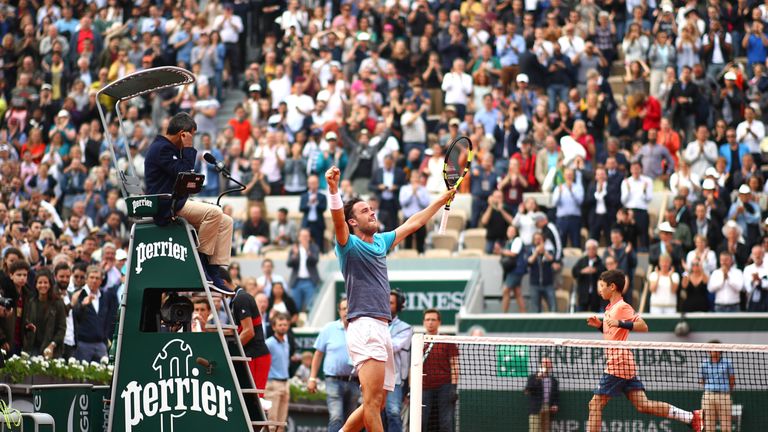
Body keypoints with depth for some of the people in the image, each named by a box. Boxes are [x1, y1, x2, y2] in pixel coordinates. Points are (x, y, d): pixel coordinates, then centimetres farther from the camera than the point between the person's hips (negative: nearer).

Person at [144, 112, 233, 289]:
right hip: (166, 207, -11)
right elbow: (184, 174, -19)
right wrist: (188, 149, -12)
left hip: (177, 203, 11)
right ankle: (201, 260, -16)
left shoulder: (167, 147, 20)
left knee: (226, 222, 0)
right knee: (214, 212, -28)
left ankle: (214, 272, -7)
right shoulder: (161, 148, -12)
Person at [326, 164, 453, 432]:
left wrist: (443, 199, 40)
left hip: (382, 328, 9)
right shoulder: (350, 245, -1)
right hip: (364, 327, -9)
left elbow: (413, 223, 34)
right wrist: (333, 189, -38)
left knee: (375, 404, 8)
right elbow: (338, 219, -21)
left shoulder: (381, 242, 22)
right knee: (373, 401, -15)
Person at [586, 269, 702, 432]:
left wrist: (620, 324, -28)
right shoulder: (611, 308, 20)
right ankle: (691, 417, 2)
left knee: (596, 404, -6)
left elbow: (643, 326, -18)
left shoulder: (622, 307, -9)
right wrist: (600, 326, 14)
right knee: (643, 405, 4)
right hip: (626, 365, 10)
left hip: (618, 365, -10)